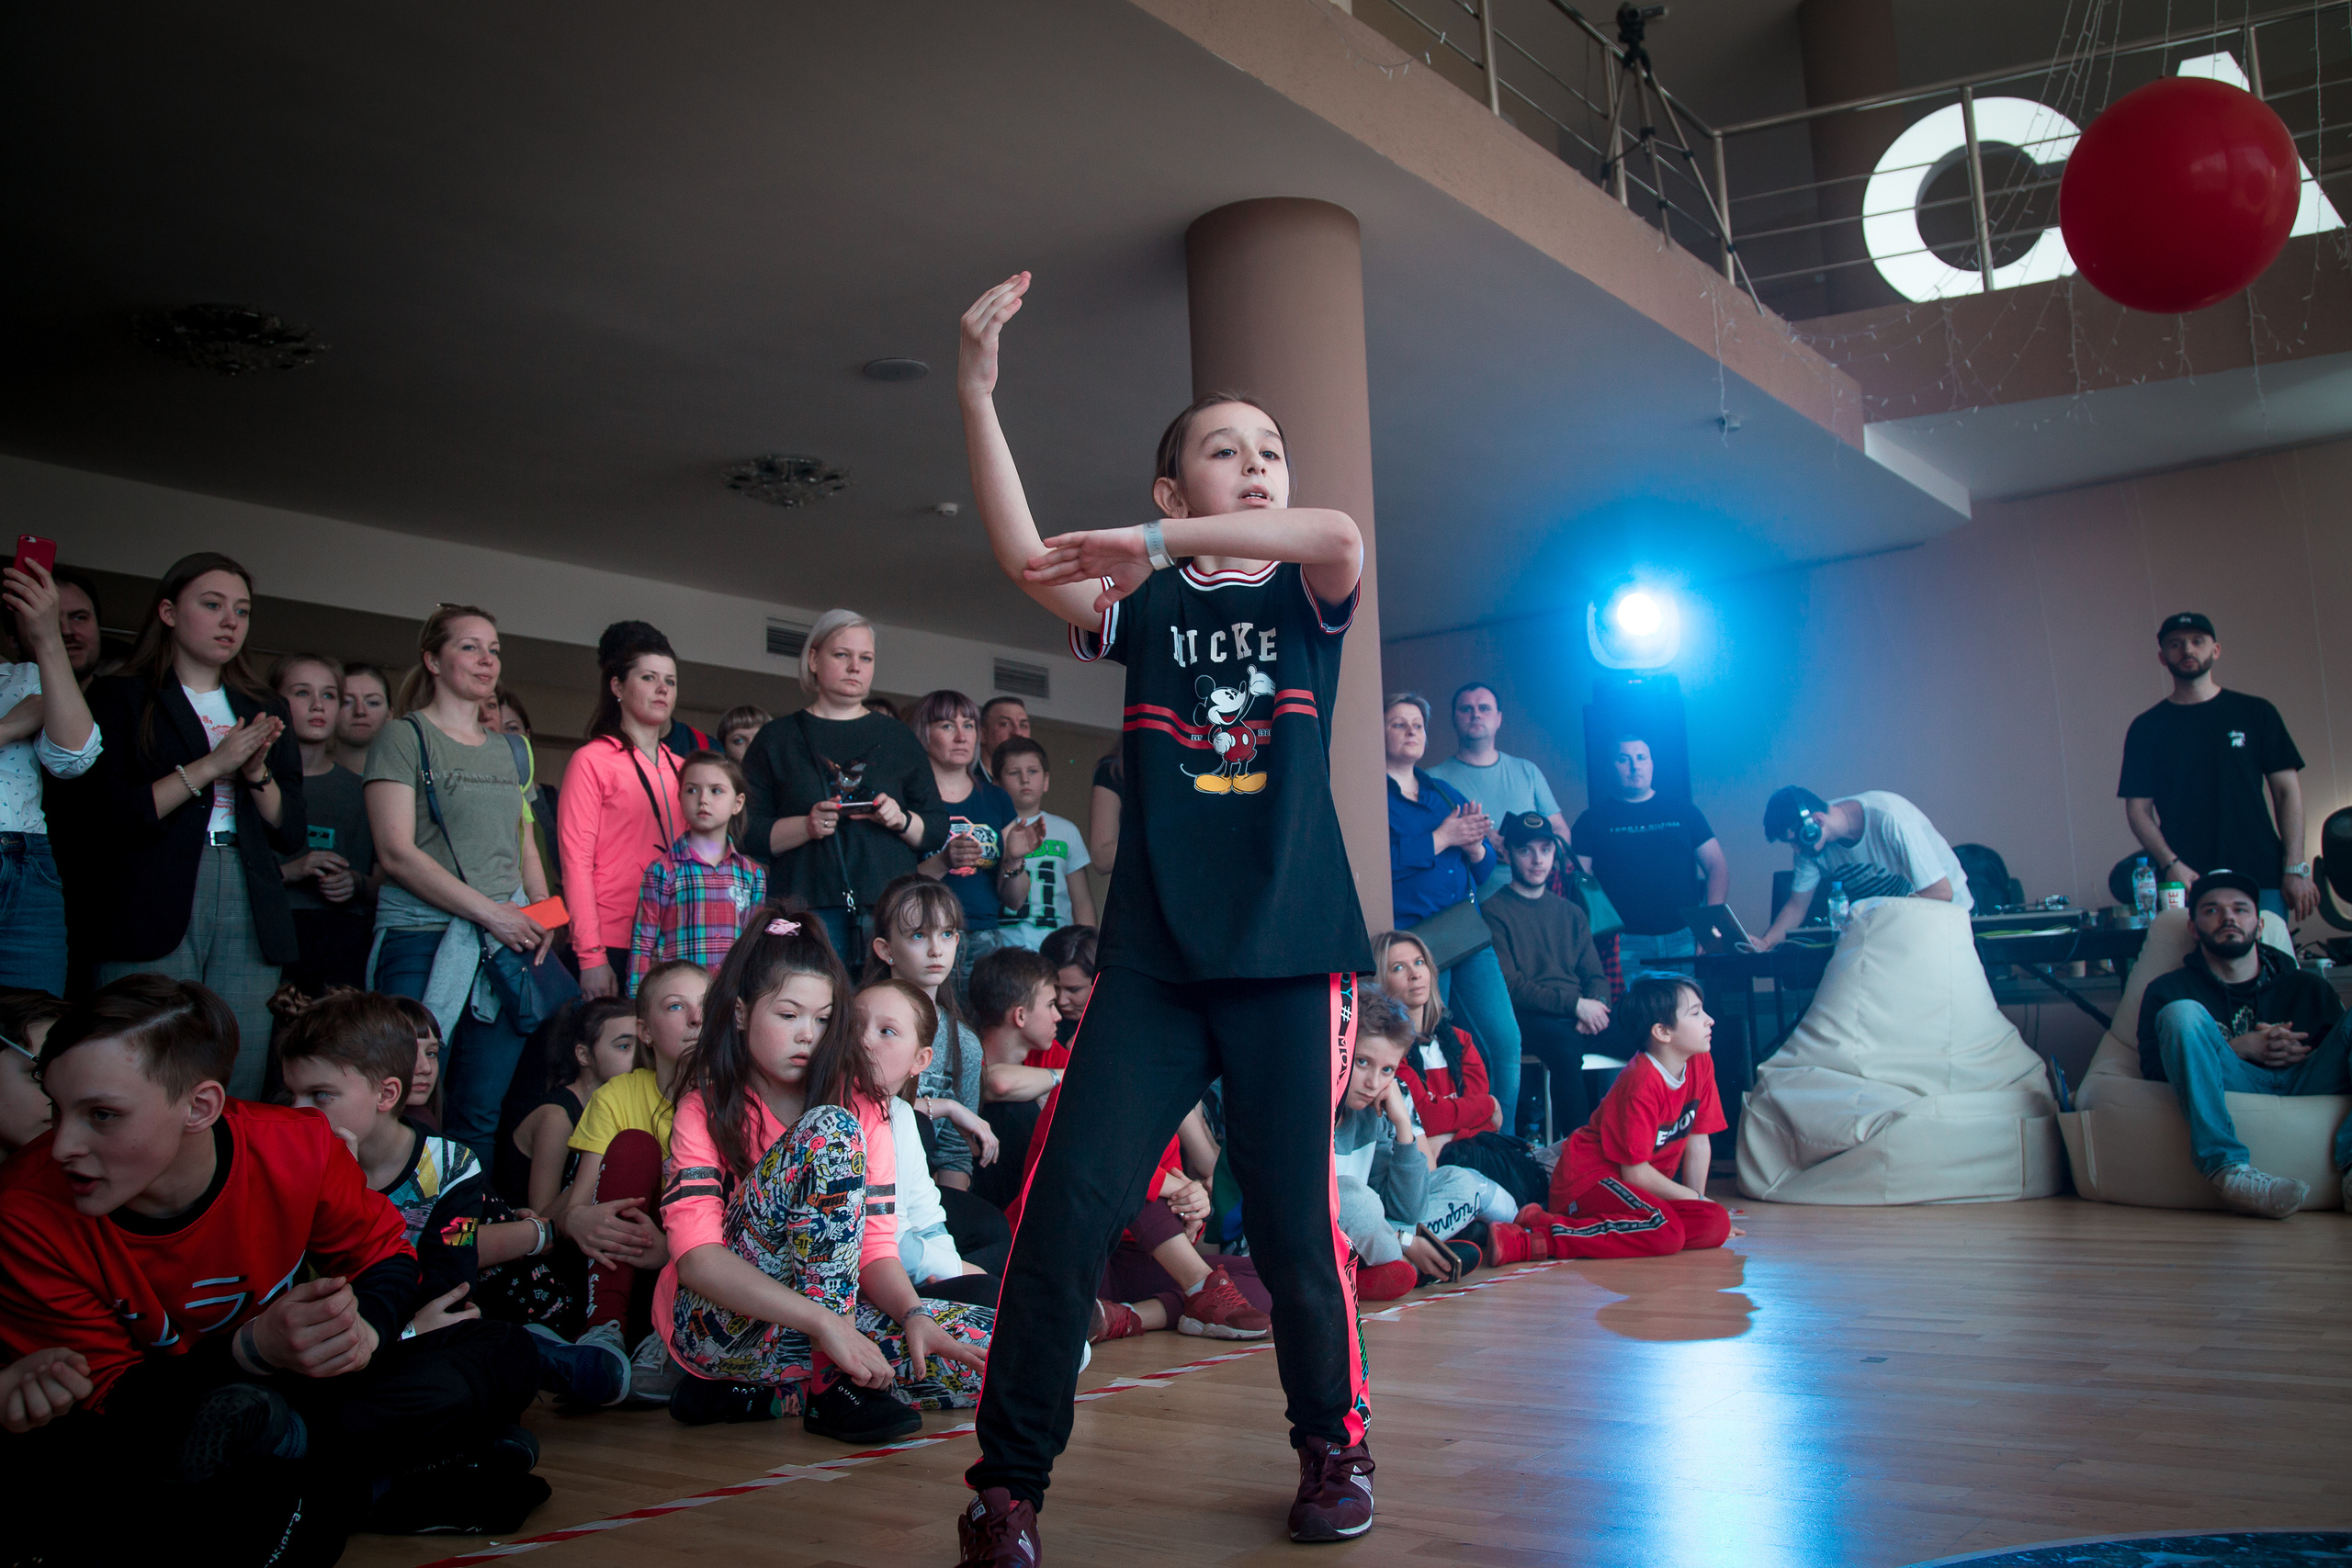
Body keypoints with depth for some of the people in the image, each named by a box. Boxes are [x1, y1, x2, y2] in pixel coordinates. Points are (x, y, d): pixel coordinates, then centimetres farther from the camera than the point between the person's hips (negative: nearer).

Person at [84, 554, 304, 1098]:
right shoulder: (120, 697, 8)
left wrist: (256, 773, -3)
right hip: (154, 908, -3)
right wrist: (212, 765, -10)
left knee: (241, 1096, -3)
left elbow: (293, 835, 15)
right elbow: (108, 816, -5)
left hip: (250, 912, 3)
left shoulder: (265, 710, 20)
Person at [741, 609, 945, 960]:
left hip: (891, 906, 2)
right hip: (806, 906, -1)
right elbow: (749, 832, 4)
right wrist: (806, 826, -12)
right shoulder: (776, 739, 13)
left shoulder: (899, 739, 18)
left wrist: (902, 821, -4)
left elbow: (938, 832, 16)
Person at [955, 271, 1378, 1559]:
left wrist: (1154, 543, -20)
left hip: (1291, 955, 0)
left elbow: (1338, 534, -14)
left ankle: (1334, 1446, 26)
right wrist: (976, 398, -17)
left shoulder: (1302, 597, 11)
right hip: (1152, 958, 1)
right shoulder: (1144, 607, 11)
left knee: (1293, 1221, 2)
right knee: (1066, 1204, -8)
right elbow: (1024, 559, -7)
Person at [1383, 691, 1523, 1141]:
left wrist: (1473, 844, -6)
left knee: (1506, 1041, 1)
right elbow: (1381, 861, -18)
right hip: (1413, 939, -6)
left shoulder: (1445, 793, 19)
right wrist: (1442, 838, -13)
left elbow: (1484, 866, 17)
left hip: (1468, 935, 6)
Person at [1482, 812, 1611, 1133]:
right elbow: (1509, 986, -6)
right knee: (1565, 1046, -37)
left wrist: (1596, 1005, -5)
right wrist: (1574, 1004, -14)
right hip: (1530, 1018, -5)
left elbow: (1596, 976, 19)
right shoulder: (1494, 911, 4)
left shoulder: (1571, 913, 25)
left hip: (1582, 1014, 5)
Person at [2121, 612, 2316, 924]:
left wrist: (2296, 868, -2)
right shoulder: (2147, 728, 8)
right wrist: (2171, 865, -11)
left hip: (2261, 878, 1)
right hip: (2185, 883, 0)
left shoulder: (2256, 713, 9)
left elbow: (2287, 790, 7)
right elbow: (2138, 808, 5)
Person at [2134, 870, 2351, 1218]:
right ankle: (2226, 1168, -40)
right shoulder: (2167, 989, 19)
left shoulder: (2307, 987, 27)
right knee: (2182, 1012, -25)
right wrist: (2239, 1049, -5)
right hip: (2233, 1089, -2)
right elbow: (2154, 1069, 4)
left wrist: (2300, 1052, -7)